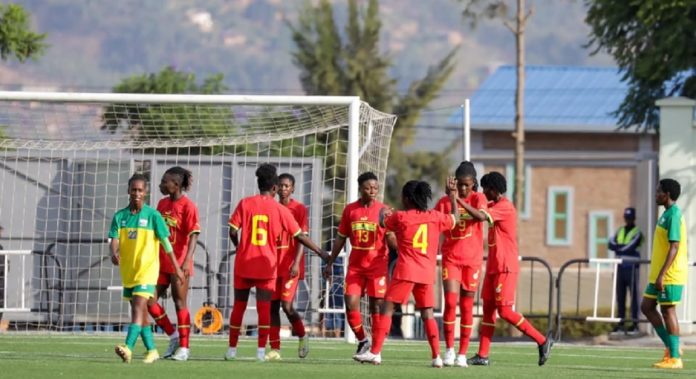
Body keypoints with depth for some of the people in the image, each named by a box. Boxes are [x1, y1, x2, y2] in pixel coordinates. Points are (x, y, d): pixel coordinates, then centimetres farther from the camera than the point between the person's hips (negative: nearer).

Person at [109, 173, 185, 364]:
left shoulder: (153, 215, -5)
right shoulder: (120, 216, 5)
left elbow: (165, 242, -1)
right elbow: (114, 239, -5)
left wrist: (177, 268, 3)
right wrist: (114, 253, -29)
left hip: (147, 271, -5)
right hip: (128, 271, 5)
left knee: (138, 308, -18)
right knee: (140, 312, 13)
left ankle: (128, 348, -31)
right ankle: (151, 350, 24)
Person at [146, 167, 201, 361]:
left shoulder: (187, 206, -11)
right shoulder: (162, 204, 11)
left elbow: (193, 235, -16)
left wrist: (186, 261, -25)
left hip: (179, 263, -7)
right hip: (161, 262, 7)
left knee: (180, 303, -2)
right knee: (150, 301, 2)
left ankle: (183, 347, 6)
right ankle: (174, 336, 17)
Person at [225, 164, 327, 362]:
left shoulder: (245, 204, -1)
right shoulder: (280, 210, -2)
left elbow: (233, 232, -6)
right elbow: (300, 236, 1)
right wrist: (321, 252, 10)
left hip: (243, 264, 1)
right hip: (267, 265, -1)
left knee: (238, 306, 11)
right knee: (264, 307, 0)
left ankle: (232, 349, 15)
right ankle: (261, 351, -8)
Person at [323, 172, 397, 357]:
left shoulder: (383, 211, -1)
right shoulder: (350, 210, 6)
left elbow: (391, 238, -1)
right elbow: (341, 239, 13)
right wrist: (330, 263, 12)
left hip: (377, 264, -2)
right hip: (355, 265, 2)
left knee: (376, 306, -3)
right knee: (351, 304, -6)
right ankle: (362, 341, 13)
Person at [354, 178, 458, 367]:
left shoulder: (400, 217, -1)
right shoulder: (435, 217, 7)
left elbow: (384, 222, 18)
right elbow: (455, 218, 25)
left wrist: (383, 213, 41)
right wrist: (453, 195, 37)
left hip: (406, 271, -4)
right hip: (427, 273, 4)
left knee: (387, 309, -1)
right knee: (427, 314, 10)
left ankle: (375, 352, -8)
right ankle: (437, 357, 6)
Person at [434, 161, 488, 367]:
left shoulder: (478, 198, -1)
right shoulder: (445, 201, 3)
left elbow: (482, 216, -23)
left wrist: (460, 201, -31)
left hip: (472, 259, 0)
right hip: (450, 258, 0)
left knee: (466, 306, 3)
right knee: (450, 302, -12)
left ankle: (462, 354, 9)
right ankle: (449, 349, -1)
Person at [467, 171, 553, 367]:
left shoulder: (505, 207, -16)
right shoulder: (494, 206, 14)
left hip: (505, 268, -9)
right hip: (494, 266, 9)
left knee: (504, 311, -9)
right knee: (488, 308, 5)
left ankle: (542, 341, -1)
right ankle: (482, 356, 5)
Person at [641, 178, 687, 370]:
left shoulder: (674, 215, -16)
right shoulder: (667, 214, 15)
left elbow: (674, 247, -22)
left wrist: (662, 275, -25)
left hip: (670, 275, -10)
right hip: (659, 274, 10)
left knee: (668, 311, -5)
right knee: (647, 306, 11)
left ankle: (674, 358, 0)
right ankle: (671, 347, 15)